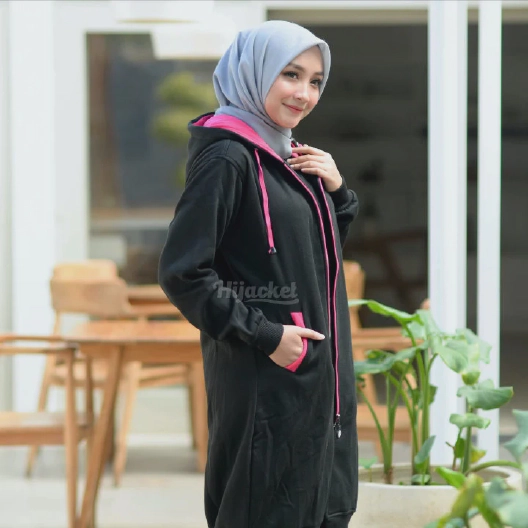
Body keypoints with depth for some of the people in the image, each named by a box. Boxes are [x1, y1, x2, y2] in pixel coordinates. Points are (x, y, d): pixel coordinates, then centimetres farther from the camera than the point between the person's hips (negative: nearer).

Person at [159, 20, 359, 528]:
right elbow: (181, 272, -19)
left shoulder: (285, 156, 12)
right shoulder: (227, 156, -15)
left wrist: (336, 190, 3)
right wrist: (264, 336, -18)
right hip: (264, 381, -9)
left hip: (317, 373, 9)